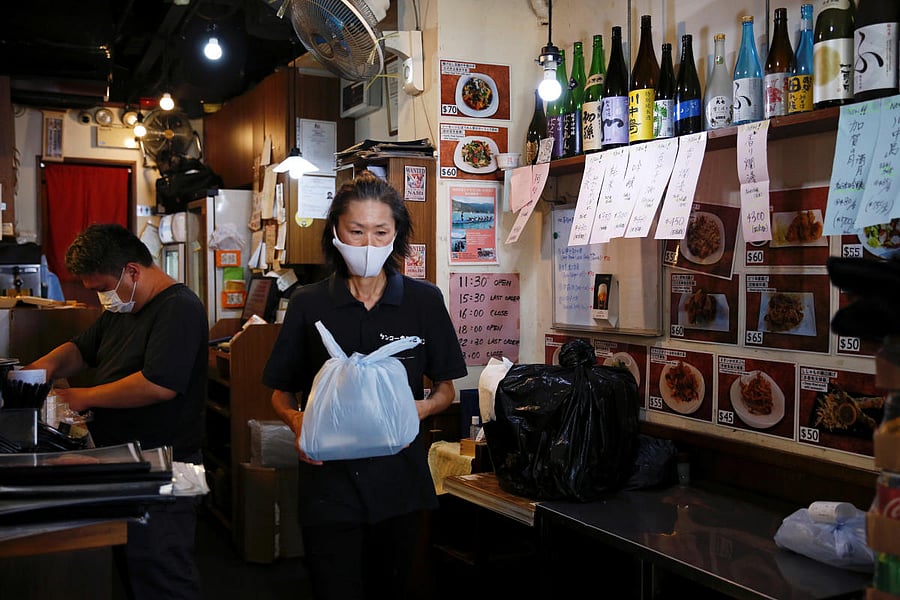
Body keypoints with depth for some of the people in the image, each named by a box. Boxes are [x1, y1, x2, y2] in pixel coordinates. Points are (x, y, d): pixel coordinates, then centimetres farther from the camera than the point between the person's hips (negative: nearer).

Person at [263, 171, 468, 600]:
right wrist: (296, 420, -14)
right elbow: (282, 392, 8)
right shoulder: (309, 304, 0)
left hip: (399, 479, 1)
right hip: (329, 479, -1)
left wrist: (417, 410, -14)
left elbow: (445, 390, 7)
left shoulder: (424, 301, 1)